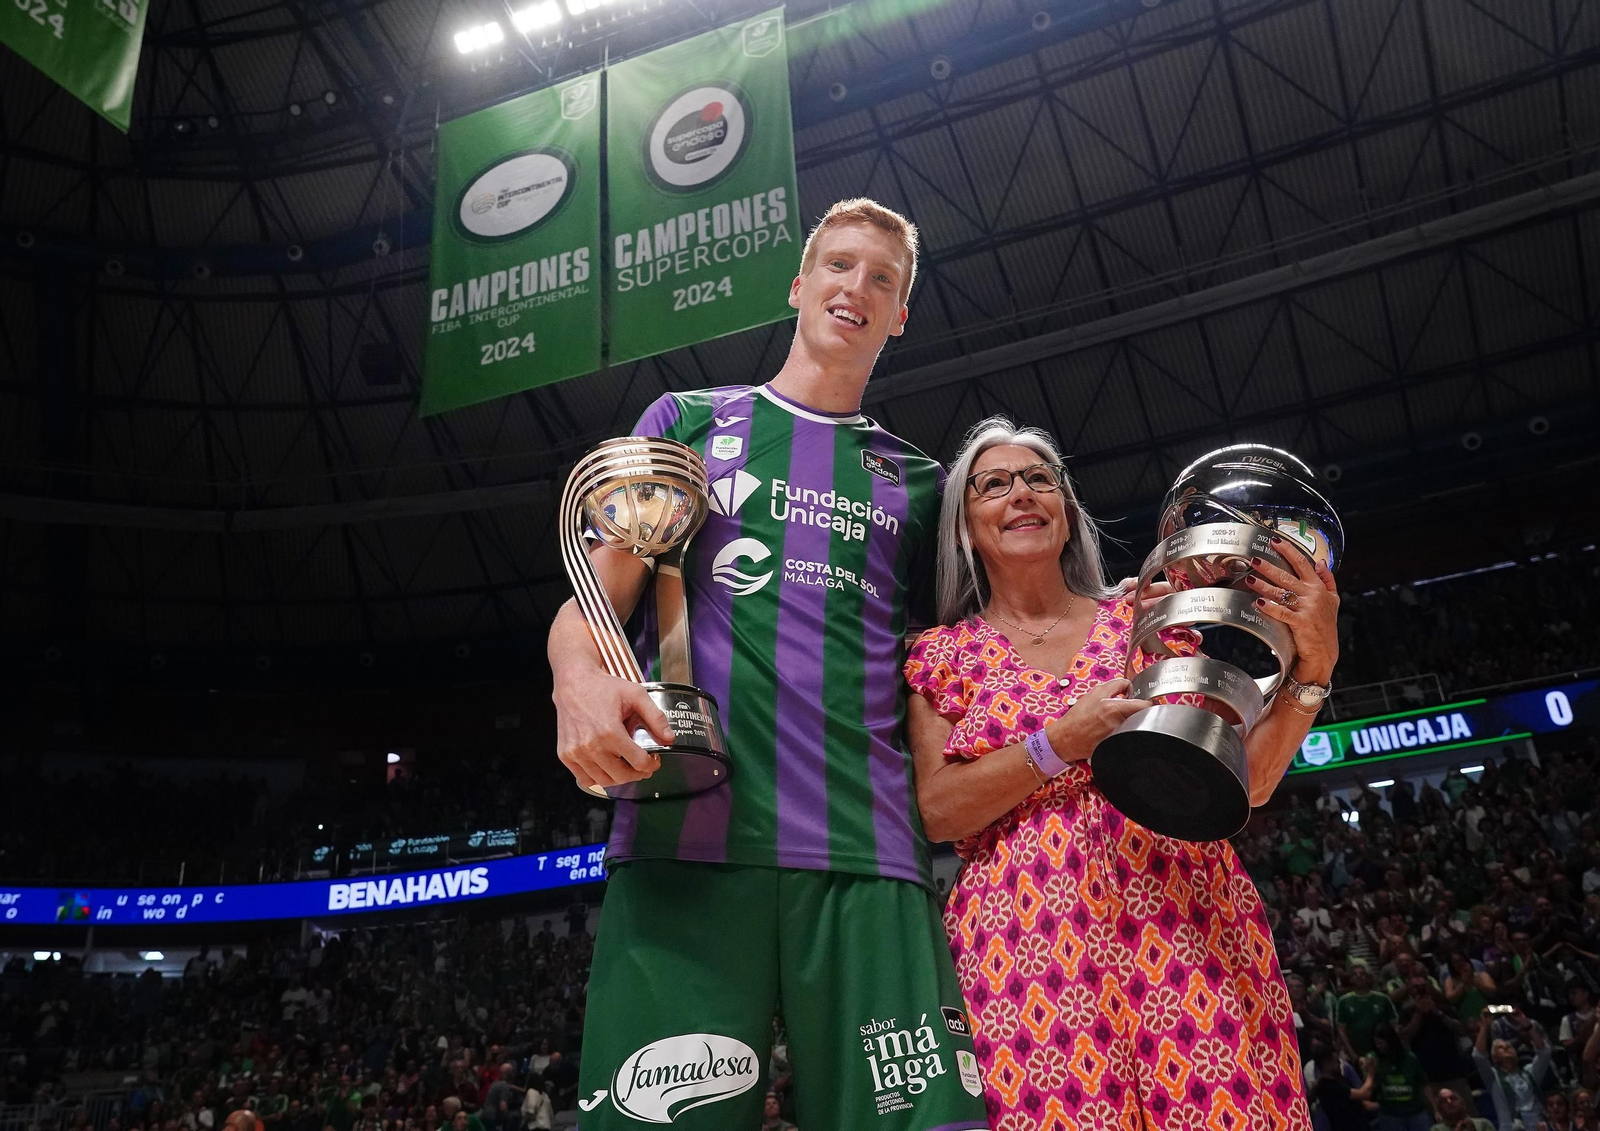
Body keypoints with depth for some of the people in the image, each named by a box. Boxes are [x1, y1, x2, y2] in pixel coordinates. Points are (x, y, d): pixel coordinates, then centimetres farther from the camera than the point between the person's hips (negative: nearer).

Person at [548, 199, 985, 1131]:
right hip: (686, 833, -1)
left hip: (869, 853, 2)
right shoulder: (690, 420, 18)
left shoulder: (919, 481, 22)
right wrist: (579, 678, -13)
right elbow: (597, 596, 9)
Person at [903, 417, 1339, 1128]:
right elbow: (936, 812, -2)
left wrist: (1314, 664, -5)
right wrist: (1061, 744, -13)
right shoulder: (942, 655, 9)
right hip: (1025, 942, -1)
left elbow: (1245, 782, 9)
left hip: (1186, 932, 2)